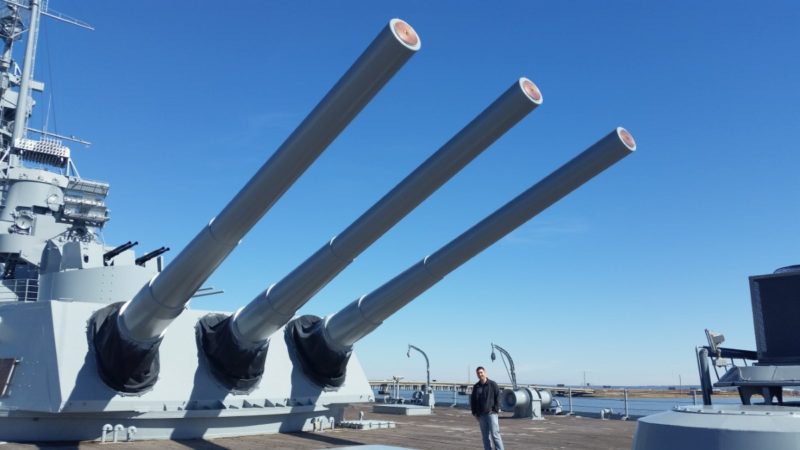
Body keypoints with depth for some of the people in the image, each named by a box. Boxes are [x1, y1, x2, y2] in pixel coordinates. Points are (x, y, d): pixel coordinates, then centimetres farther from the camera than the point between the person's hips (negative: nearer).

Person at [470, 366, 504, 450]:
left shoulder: (492, 384, -1)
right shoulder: (476, 387, 10)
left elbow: (498, 397, -3)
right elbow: (472, 400, 15)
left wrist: (496, 410, -9)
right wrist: (474, 413, 7)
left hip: (491, 414, -4)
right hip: (481, 415, 4)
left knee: (495, 434, -8)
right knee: (485, 436, 7)